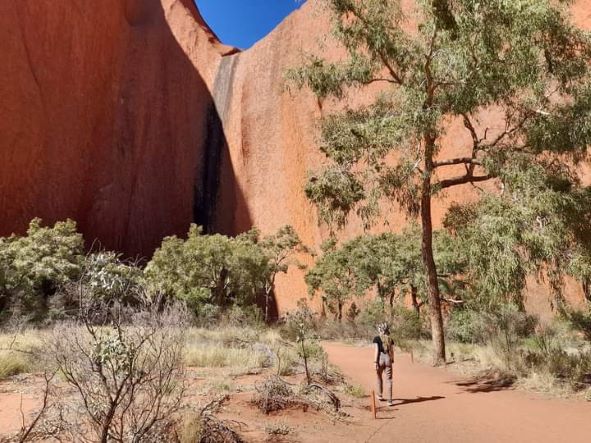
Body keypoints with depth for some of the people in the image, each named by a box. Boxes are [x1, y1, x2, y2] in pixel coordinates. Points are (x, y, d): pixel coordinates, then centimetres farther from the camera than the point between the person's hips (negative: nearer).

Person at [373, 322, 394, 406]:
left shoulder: (376, 338, -4)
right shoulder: (390, 339, 7)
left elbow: (376, 350, -10)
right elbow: (392, 351, 10)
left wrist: (375, 362, -11)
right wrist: (392, 360, 24)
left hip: (380, 358, -2)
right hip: (388, 358, 2)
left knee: (379, 377, 21)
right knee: (388, 380, 2)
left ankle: (380, 396, 35)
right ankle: (389, 400, -3)